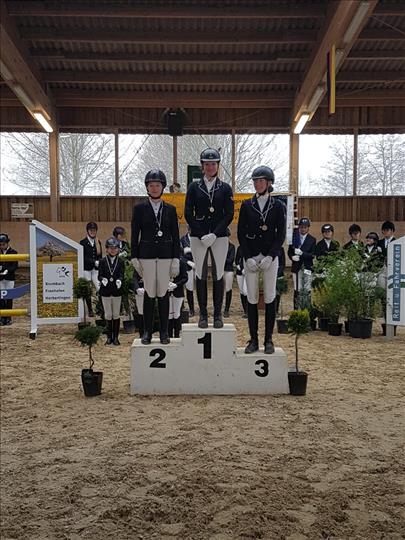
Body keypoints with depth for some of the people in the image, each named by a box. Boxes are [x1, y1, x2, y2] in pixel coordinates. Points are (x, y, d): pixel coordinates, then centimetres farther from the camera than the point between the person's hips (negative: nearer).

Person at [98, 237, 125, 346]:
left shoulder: (120, 261, 3)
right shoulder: (103, 261, 2)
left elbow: (121, 275, -5)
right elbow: (100, 275, -2)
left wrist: (119, 280, -27)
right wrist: (103, 279, -24)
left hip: (116, 291, 0)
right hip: (105, 291, 0)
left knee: (116, 315, 6)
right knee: (108, 315, 7)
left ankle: (115, 337, 15)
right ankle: (109, 337, 18)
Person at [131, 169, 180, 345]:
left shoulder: (170, 209, 8)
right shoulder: (139, 208, 6)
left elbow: (175, 236, 6)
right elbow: (134, 235, 5)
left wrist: (176, 260, -1)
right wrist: (134, 258, -2)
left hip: (165, 255, 1)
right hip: (146, 255, 0)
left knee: (163, 293, 2)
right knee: (149, 293, 0)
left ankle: (164, 332, 11)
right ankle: (147, 332, 10)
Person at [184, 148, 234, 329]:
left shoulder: (225, 188, 7)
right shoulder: (194, 187, 7)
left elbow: (229, 214, 1)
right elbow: (188, 213, 2)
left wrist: (214, 234, -11)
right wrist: (201, 235, -8)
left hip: (219, 237, 0)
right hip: (198, 237, 0)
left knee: (218, 275, 1)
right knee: (201, 275, 2)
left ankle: (218, 314, 9)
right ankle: (203, 314, 11)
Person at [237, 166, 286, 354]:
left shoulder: (278, 206, 4)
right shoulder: (246, 205, 7)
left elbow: (281, 234, 0)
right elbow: (241, 233, 4)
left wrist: (270, 256, -11)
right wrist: (248, 257, -7)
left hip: (270, 256, -1)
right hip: (250, 256, 1)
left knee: (270, 298, 0)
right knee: (252, 298, 2)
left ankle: (268, 339, 10)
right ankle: (253, 340, 11)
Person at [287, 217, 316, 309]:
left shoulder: (312, 240, 5)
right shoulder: (294, 237, 8)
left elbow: (312, 255, -3)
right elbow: (289, 251, 7)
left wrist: (302, 253, -17)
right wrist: (292, 257, -14)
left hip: (307, 267, 0)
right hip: (296, 266, 0)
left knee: (307, 290, -1)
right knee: (297, 290, 1)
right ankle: (296, 309, 7)